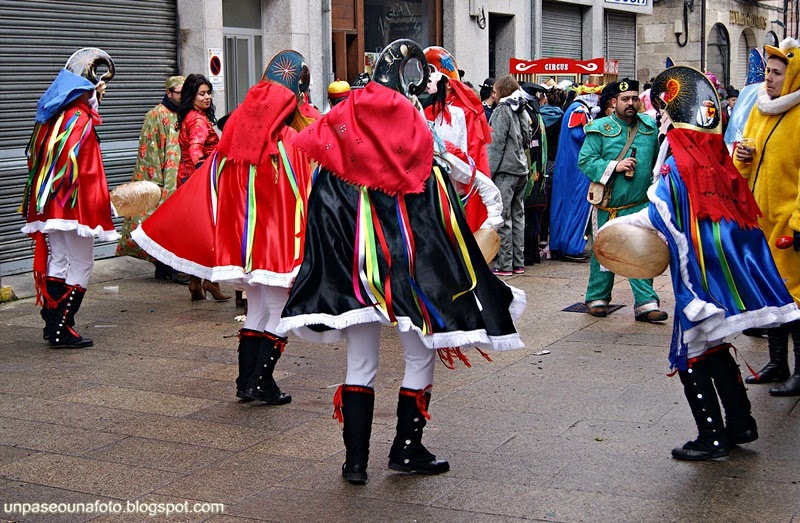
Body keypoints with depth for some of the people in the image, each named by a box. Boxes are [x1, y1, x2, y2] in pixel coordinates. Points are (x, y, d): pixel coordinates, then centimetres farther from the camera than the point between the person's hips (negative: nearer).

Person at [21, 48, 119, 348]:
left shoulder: (52, 115, 13)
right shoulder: (80, 118, -15)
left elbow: (36, 158, 18)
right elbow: (86, 171, -21)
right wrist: (97, 209, -16)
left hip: (49, 204, 9)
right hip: (74, 205, -9)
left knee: (57, 261, 15)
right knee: (80, 264, 0)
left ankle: (52, 324, 22)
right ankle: (62, 331, 2)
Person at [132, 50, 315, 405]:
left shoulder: (236, 133, 2)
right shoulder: (290, 142, -15)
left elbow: (208, 183, 7)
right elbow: (303, 199, -14)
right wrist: (306, 252, -6)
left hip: (244, 239, 6)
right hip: (279, 243, -6)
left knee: (256, 311, 17)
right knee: (279, 313, 6)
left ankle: (246, 382, 20)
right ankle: (262, 383, 6)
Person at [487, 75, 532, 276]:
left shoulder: (502, 110, -8)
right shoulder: (522, 112, 14)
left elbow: (496, 143, -12)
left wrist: (488, 172, -10)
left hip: (505, 169, -8)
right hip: (521, 170, 8)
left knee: (503, 217, -6)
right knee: (518, 215, 11)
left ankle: (505, 265, -6)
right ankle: (518, 262, 14)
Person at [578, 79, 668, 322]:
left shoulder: (650, 126, 8)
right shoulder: (600, 128, -4)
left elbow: (658, 159, 21)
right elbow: (585, 161, -10)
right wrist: (614, 167, -19)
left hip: (641, 204, 2)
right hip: (608, 205, -2)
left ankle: (646, 303, -3)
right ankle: (597, 298, 23)